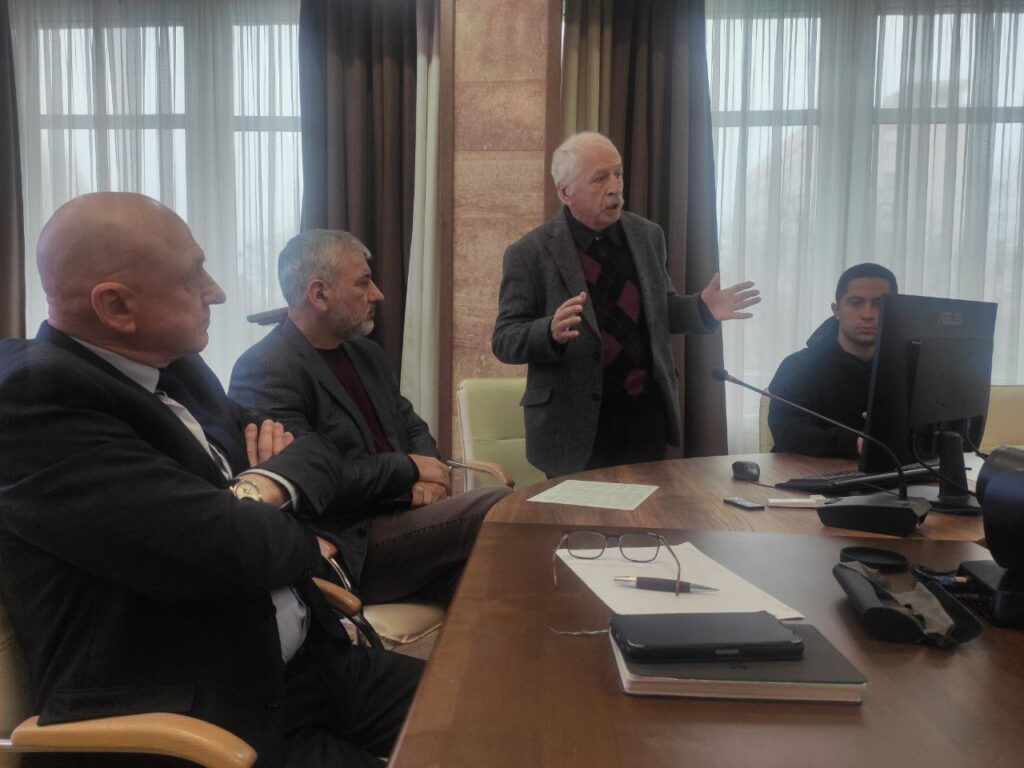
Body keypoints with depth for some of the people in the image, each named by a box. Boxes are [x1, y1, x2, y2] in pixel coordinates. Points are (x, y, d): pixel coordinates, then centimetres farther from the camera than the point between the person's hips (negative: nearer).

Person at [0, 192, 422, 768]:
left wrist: (269, 484, -10)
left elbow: (321, 453, 12)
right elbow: (229, 550, -28)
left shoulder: (174, 368, 6)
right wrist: (304, 541, -6)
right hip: (200, 721, -7)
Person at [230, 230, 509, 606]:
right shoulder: (264, 372, -12)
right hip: (349, 547, -8)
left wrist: (428, 476, -4)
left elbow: (412, 426, 20)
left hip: (398, 514, 8)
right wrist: (408, 468, -11)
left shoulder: (368, 353, 16)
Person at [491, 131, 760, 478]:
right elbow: (503, 340, -9)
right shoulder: (530, 253, -8)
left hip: (648, 416, 4)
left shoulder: (648, 235, 5)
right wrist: (552, 332, -28)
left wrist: (702, 309, -5)